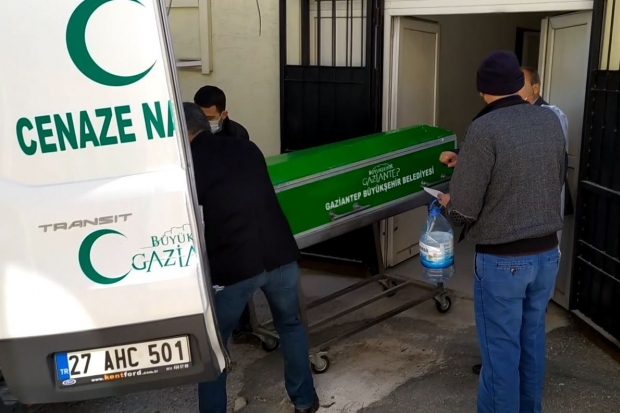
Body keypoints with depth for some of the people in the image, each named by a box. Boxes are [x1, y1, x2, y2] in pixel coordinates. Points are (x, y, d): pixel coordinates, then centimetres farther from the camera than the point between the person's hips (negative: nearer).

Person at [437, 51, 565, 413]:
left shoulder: (484, 129, -19)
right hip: (547, 253, 7)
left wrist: (448, 202, 3)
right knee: (532, 341, 21)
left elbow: (463, 211, -19)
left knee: (501, 350, 7)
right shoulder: (551, 121, 2)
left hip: (502, 261, -6)